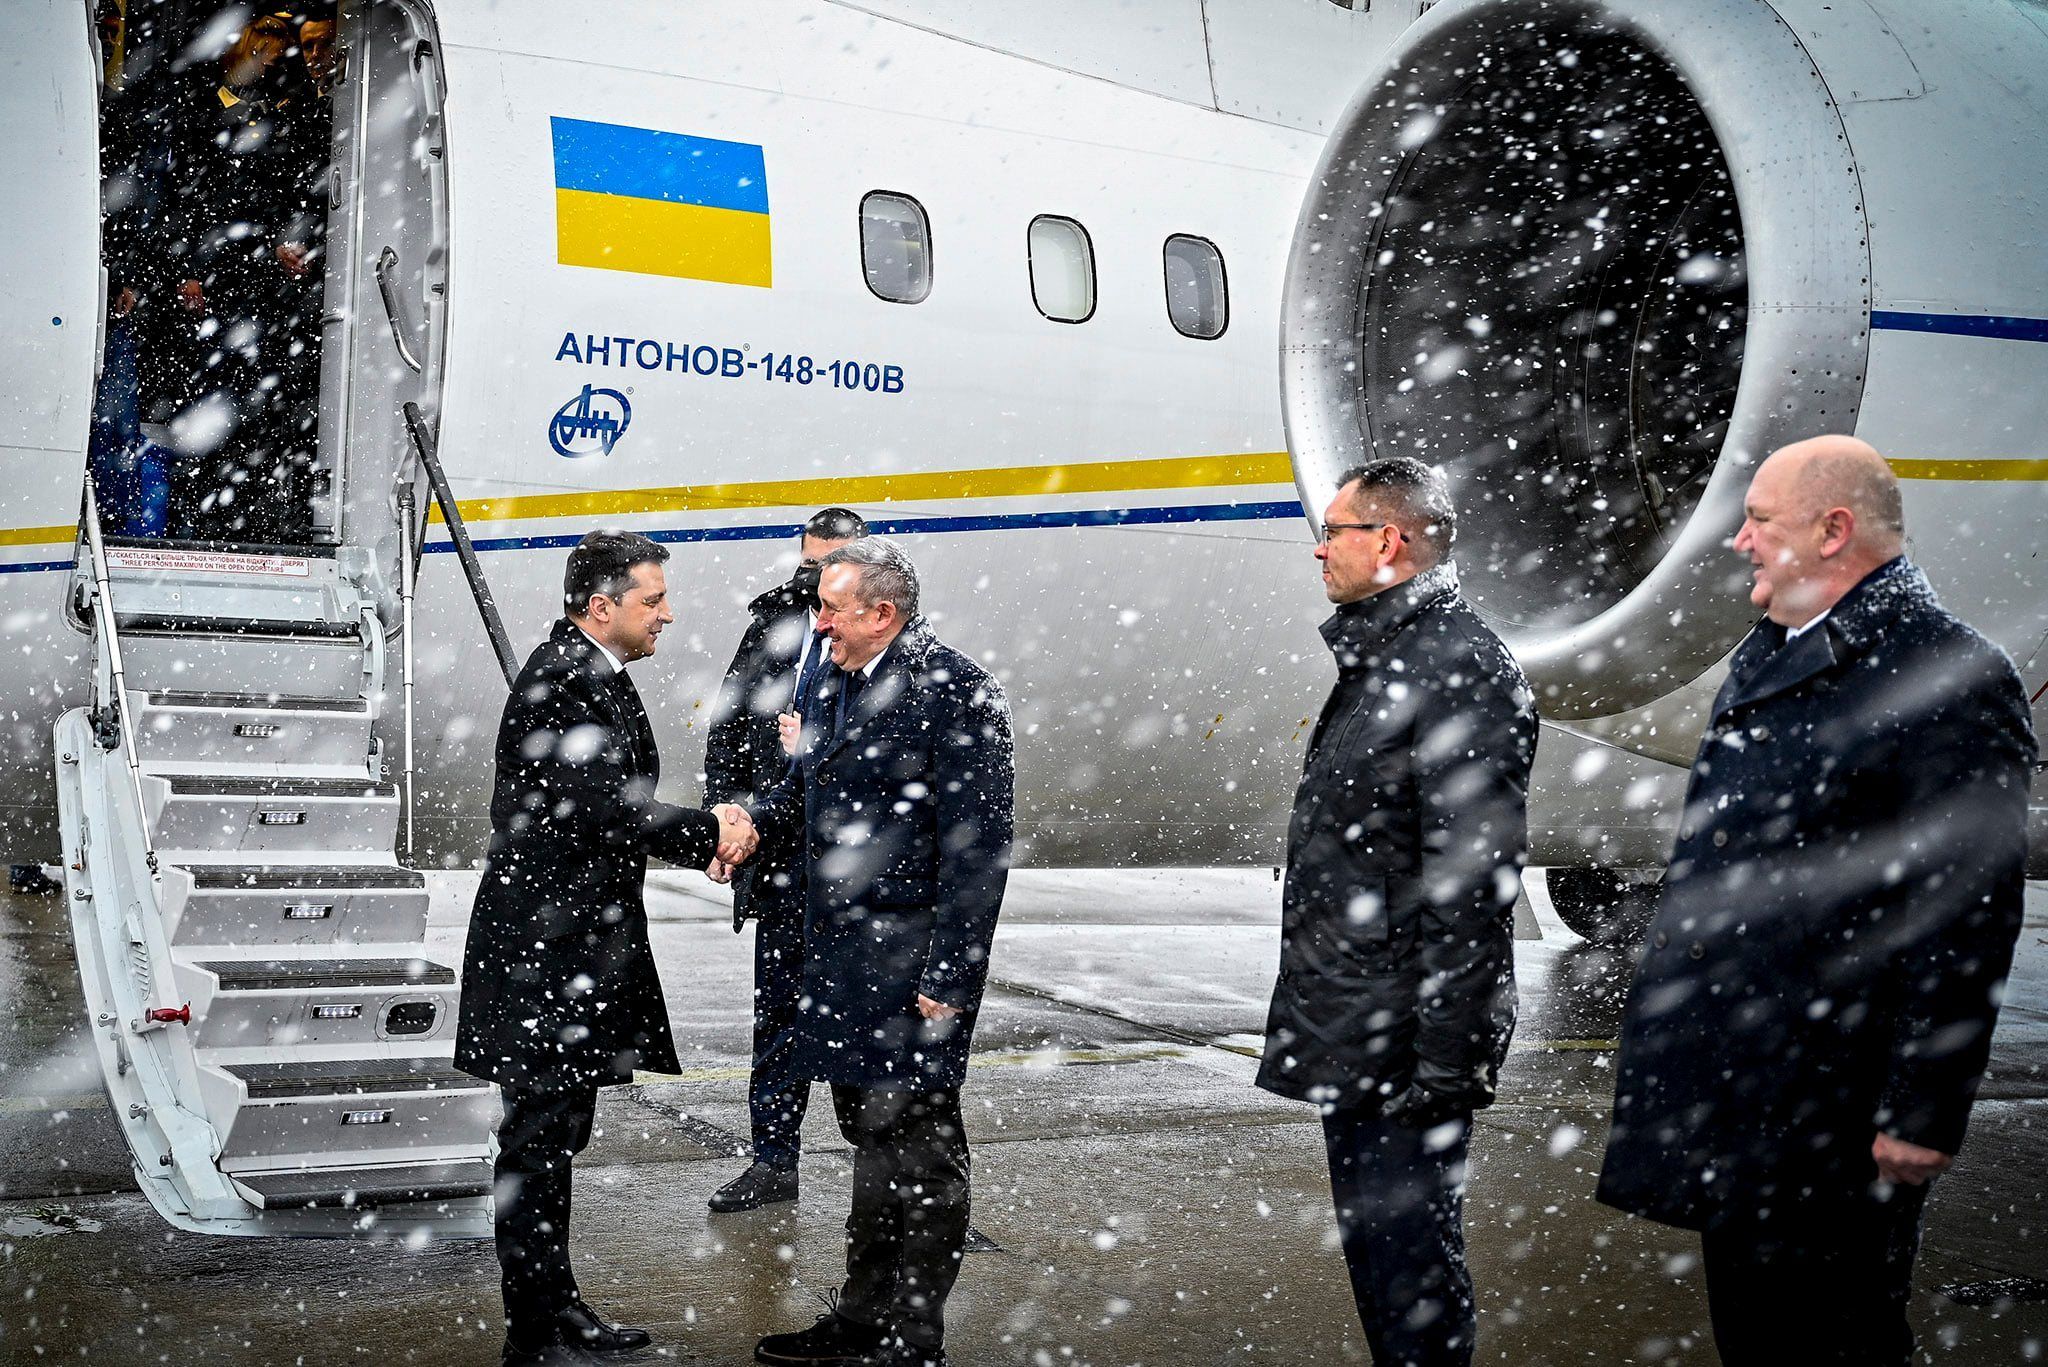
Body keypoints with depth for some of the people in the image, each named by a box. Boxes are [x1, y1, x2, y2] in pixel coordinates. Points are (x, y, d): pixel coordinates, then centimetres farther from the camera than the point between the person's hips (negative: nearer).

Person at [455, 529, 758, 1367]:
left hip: (571, 945, 11)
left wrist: (701, 832, 5)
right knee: (539, 1138, -2)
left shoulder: (590, 675, 15)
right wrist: (709, 833, -12)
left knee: (555, 1135, 18)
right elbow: (608, 811, -25)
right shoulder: (567, 682, -18)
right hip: (548, 948, -11)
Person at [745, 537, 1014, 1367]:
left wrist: (948, 977, -19)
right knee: (869, 1134, 17)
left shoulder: (955, 691, -14)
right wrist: (755, 822, 0)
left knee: (916, 1142, 0)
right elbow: (804, 788, 24)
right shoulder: (837, 689, 13)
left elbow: (978, 846, -16)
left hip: (913, 963, -8)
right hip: (842, 956, 9)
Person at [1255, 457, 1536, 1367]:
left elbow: (1472, 884, -22)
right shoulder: (1379, 662, 16)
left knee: (1409, 1266, -3)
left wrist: (1445, 1062, -23)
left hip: (1402, 1047, -10)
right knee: (1375, 1257, 18)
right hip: (1351, 1046, 10)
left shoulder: (1462, 670, -16)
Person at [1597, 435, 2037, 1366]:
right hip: (1721, 1078, 8)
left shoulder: (1949, 680, -15)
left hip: (1828, 1110, -8)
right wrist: (1667, 1027, 20)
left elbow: (1966, 923, -18)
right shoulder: (1763, 658, 12)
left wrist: (1924, 1116, -19)